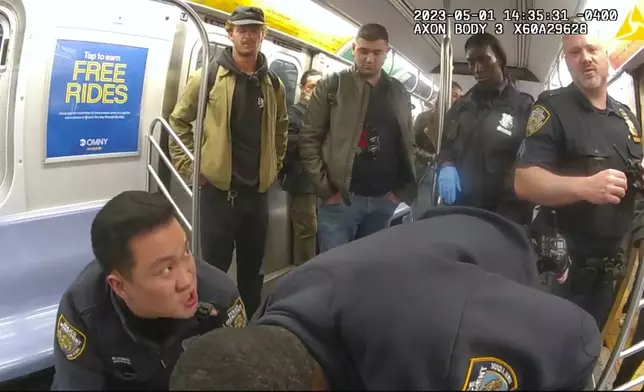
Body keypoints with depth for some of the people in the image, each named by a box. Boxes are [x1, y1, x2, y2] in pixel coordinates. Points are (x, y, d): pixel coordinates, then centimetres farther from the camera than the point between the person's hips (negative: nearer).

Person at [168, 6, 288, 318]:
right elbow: (179, 120, 1)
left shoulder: (273, 84, 7)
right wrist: (189, 165, -4)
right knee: (215, 267, 4)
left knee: (252, 267, 16)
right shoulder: (209, 76, -5)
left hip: (258, 189, 4)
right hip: (218, 188, -4)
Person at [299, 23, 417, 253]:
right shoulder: (332, 86, -1)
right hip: (341, 197, -4)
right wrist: (325, 188, -10)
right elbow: (309, 138, -4)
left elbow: (408, 143, 16)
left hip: (384, 200, 4)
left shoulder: (399, 93, 12)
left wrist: (402, 189, 5)